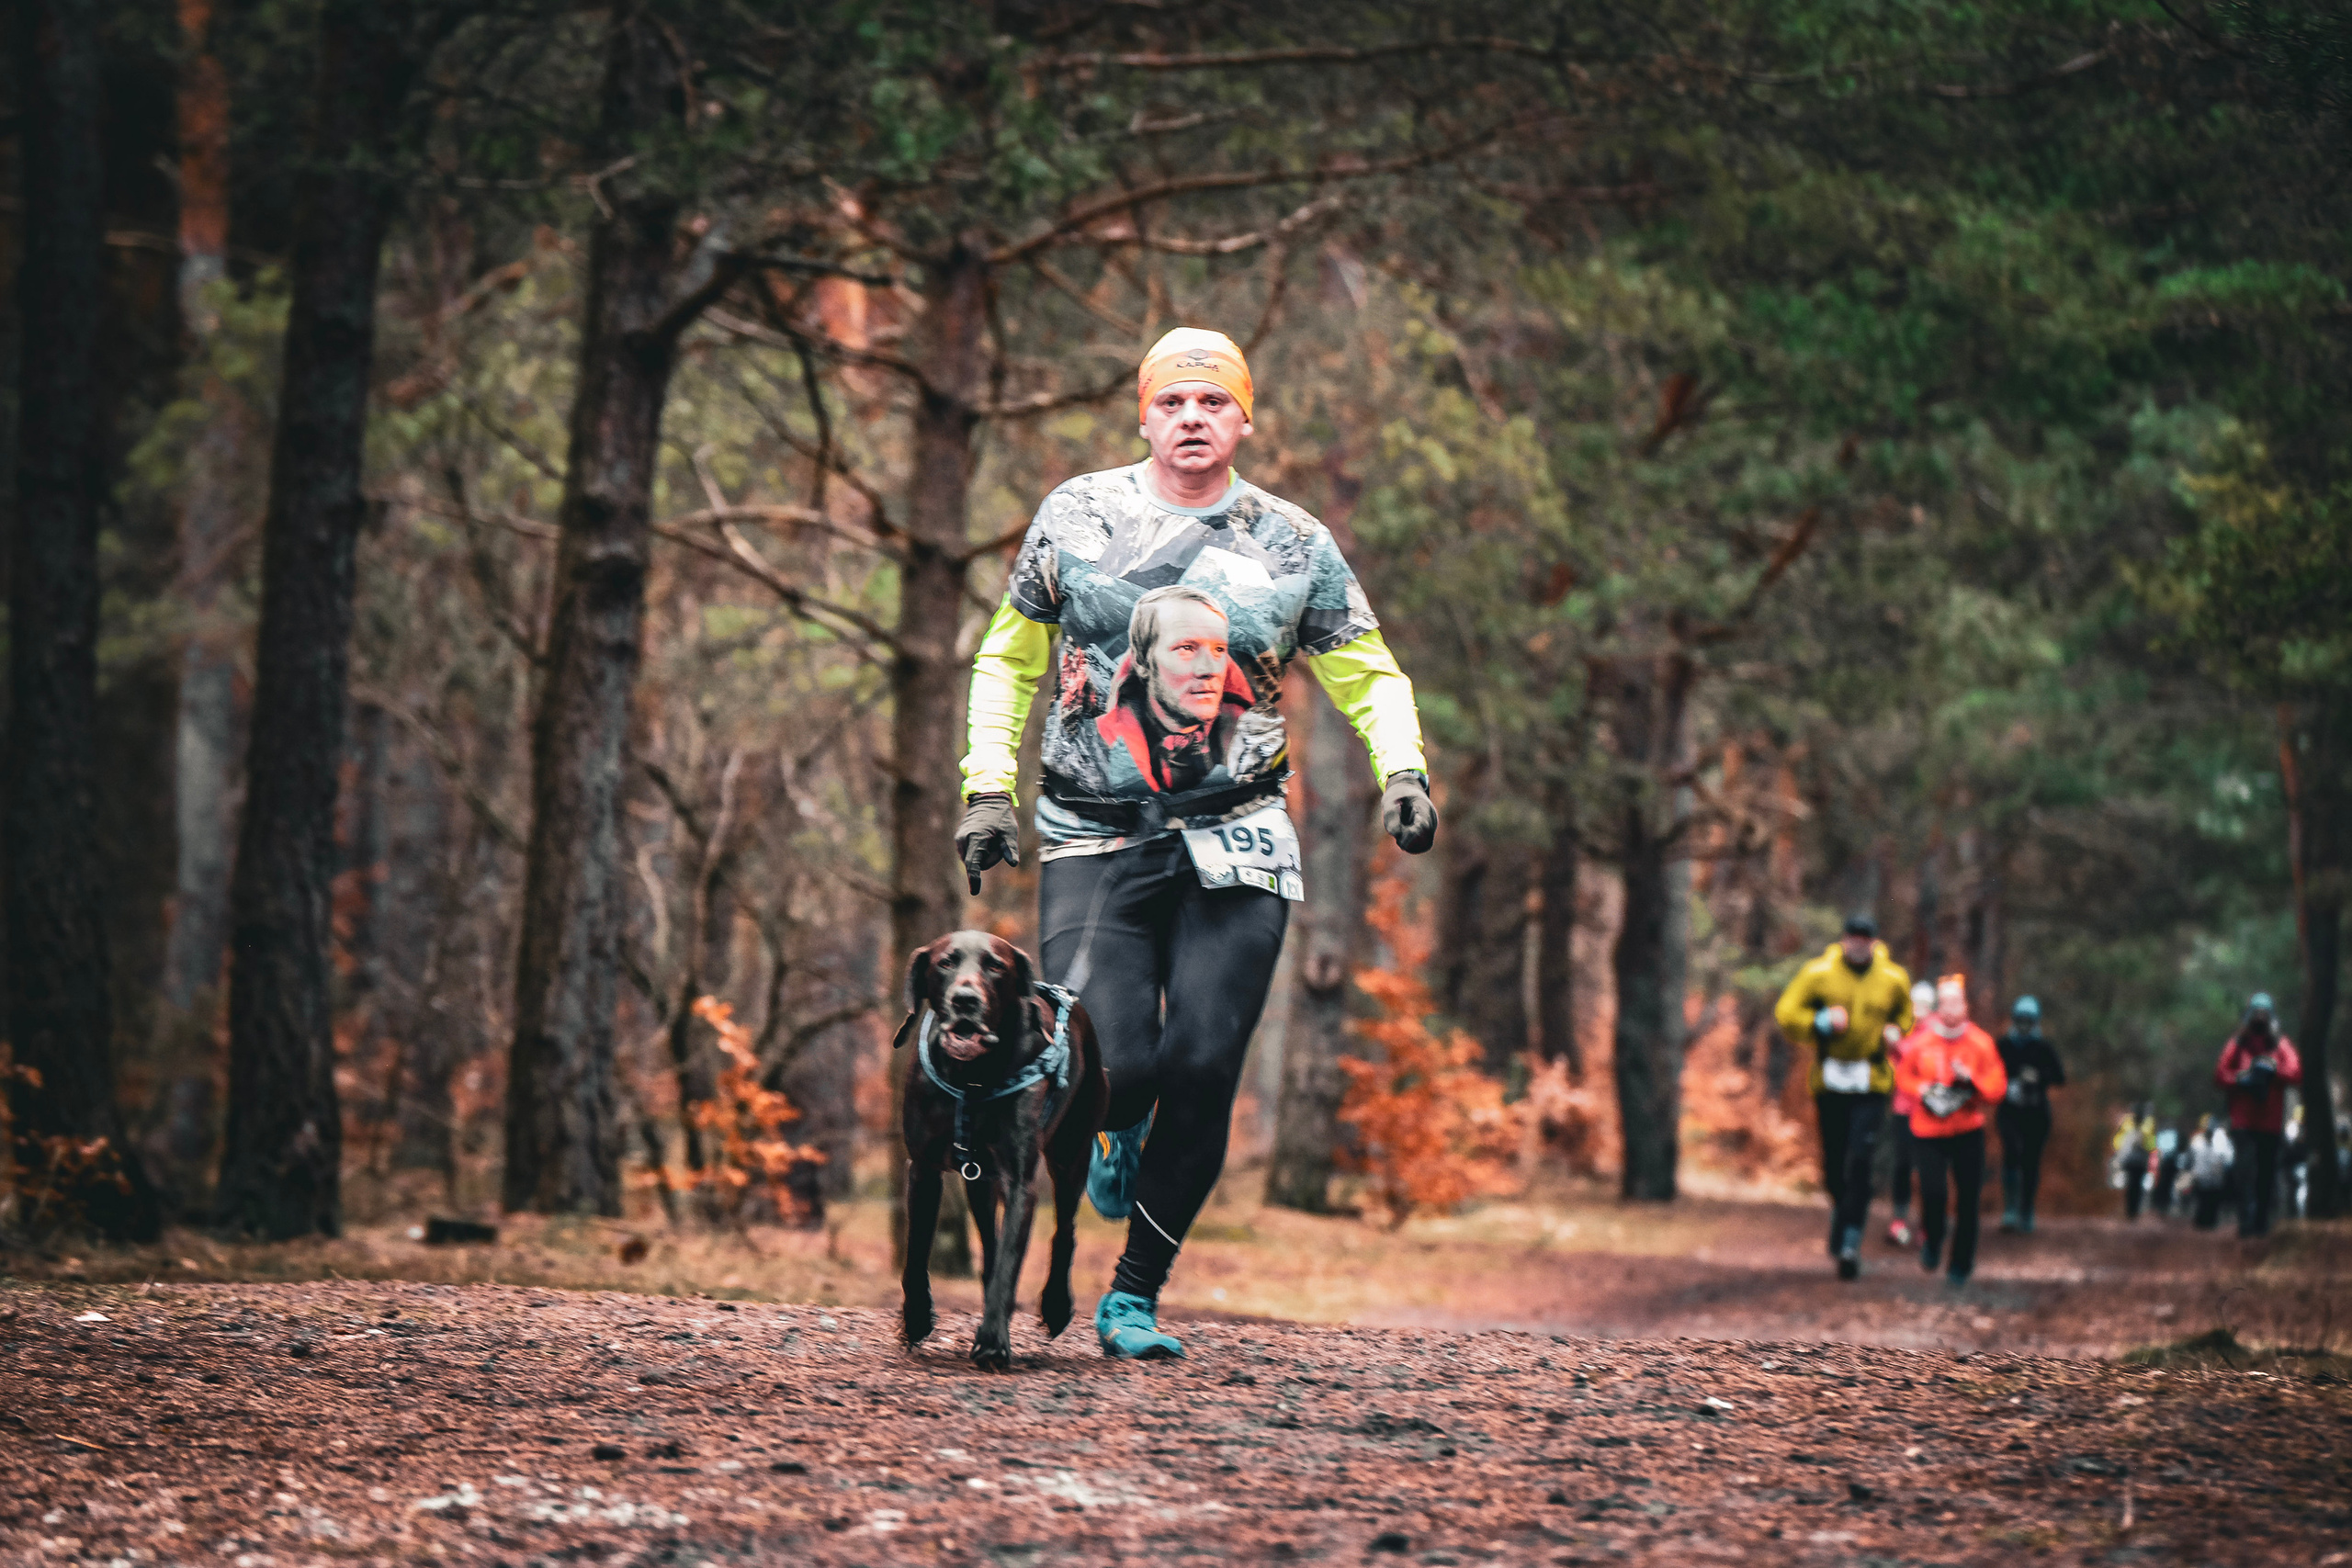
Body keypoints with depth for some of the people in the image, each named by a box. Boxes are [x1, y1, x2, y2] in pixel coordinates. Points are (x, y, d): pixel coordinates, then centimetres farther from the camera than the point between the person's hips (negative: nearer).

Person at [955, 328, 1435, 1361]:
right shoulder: (1076, 518, 6)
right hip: (1092, 844, -1)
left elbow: (1368, 675, 12)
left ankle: (1135, 1293, 6)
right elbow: (1008, 659, 16)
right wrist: (988, 788, 7)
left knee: (1204, 1069, -9)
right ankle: (1121, 1141, 24)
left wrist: (1400, 772, -7)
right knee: (1111, 1065, -15)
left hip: (1234, 846, 1)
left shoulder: (1295, 547, 6)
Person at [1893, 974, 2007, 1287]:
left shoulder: (1980, 1043, -4)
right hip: (1930, 1129, -1)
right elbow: (1903, 1076, 11)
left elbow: (1998, 1088, -2)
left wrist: (1971, 1080, -20)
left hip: (1969, 1130, 1)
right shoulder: (1920, 1042, -4)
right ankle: (1932, 1242, 18)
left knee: (1968, 1197, -2)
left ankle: (1961, 1263, 16)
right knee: (1933, 1191, -15)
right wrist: (1922, 1092, -8)